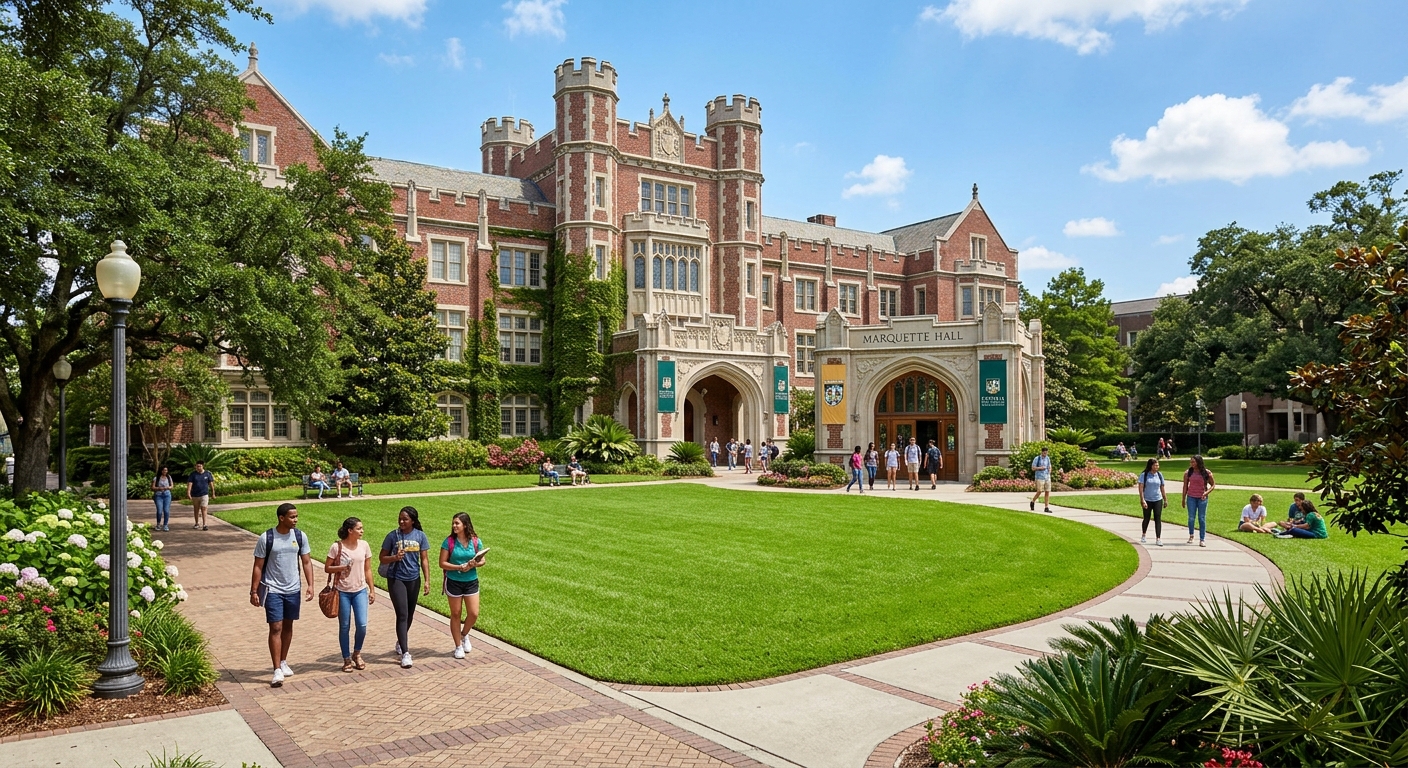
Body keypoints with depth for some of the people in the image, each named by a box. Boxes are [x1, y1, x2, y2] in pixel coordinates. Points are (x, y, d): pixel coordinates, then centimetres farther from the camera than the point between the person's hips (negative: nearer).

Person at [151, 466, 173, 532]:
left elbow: (172, 486, 15)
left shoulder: (169, 477, 12)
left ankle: (165, 525, 5)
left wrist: (168, 487, -7)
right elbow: (152, 488, -1)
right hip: (158, 495, -2)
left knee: (166, 511, -6)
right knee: (159, 511, -10)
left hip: (167, 495, 2)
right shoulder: (156, 478, 2)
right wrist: (159, 488, -18)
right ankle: (158, 524, 13)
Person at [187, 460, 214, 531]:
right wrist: (188, 493, -24)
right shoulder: (193, 474, -2)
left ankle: (204, 525, -14)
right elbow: (189, 484, -12)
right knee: (196, 509, 14)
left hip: (204, 494, -2)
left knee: (204, 509, -12)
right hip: (195, 495, 2)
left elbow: (211, 484, 7)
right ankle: (197, 524, 29)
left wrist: (213, 494, 9)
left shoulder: (207, 474, 0)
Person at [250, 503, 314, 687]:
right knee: (275, 628, -7)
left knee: (288, 626, 14)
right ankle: (277, 670, -5)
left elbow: (306, 562, 4)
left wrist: (310, 585, -5)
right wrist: (254, 591, -8)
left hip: (293, 590, 4)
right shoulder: (266, 538, -12)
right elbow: (258, 567, -6)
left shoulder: (300, 536, -2)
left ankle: (283, 662, 30)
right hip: (273, 590, -4)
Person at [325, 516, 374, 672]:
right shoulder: (337, 547, -9)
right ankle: (347, 659, 21)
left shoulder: (364, 545, 0)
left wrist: (372, 590, 6)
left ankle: (357, 653, 19)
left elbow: (367, 570, 7)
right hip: (342, 592, -2)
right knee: (344, 627, 6)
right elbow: (327, 568, -3)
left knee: (362, 624, -6)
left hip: (360, 590, 2)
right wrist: (341, 567, -21)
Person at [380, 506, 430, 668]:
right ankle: (405, 653, -7)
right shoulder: (392, 536, -7)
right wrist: (395, 557, -22)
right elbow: (382, 558, -1)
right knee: (402, 615, -8)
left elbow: (424, 559, 1)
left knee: (410, 614, 16)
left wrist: (426, 580, -4)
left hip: (414, 579, 3)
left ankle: (401, 641, 40)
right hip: (396, 579, -3)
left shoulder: (420, 536, -2)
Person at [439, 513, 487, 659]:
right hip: (453, 582, -2)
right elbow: (442, 563, -10)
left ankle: (464, 634, 31)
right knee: (456, 614, 8)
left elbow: (482, 560, 3)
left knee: (474, 614, -1)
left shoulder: (475, 541, -4)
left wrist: (474, 564, -19)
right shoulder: (449, 542, -9)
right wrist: (460, 567, -21)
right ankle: (458, 647, 23)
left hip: (472, 581, 2)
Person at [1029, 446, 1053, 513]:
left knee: (1047, 492, -1)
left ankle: (1047, 508, 1)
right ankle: (1032, 502, 12)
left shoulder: (1048, 458, 10)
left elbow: (1049, 467, 21)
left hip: (1047, 477, 5)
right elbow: (1033, 468, -5)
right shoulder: (1036, 458, -4)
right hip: (1039, 478, -5)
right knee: (1039, 491, -12)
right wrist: (1040, 468, -17)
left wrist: (1049, 472, 3)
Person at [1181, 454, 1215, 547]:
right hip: (1191, 497, 1)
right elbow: (1185, 486, 5)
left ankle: (1202, 539, 7)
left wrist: (1207, 492, -12)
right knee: (1191, 518, 2)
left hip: (1202, 498, -1)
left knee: (1202, 518, 1)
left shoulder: (1207, 473, -4)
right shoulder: (1188, 472, -1)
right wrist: (1183, 499, 5)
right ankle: (1191, 535, 25)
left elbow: (1213, 484, 5)